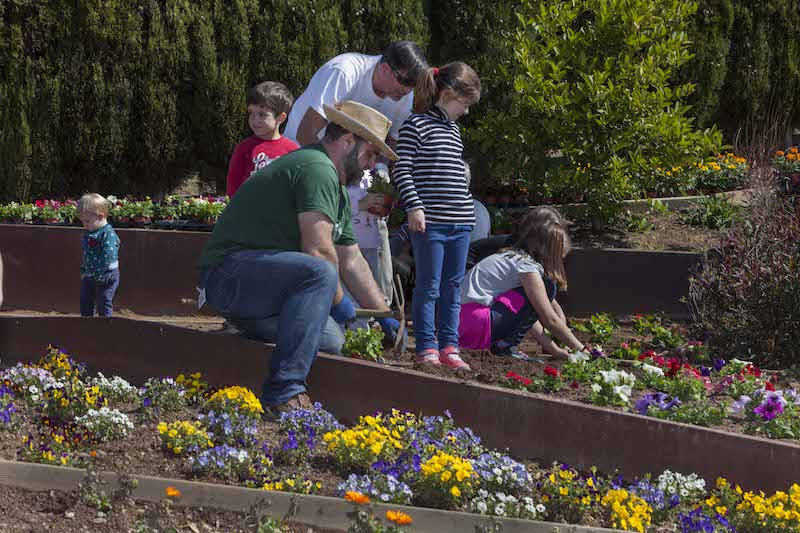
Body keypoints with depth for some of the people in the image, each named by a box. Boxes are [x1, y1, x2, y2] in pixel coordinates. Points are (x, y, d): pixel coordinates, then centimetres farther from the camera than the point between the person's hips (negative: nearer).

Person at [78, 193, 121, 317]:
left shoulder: (108, 233, -19)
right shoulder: (87, 233, 10)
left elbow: (108, 255, -27)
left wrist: (99, 273, -26)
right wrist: (83, 271, 13)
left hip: (106, 276, -9)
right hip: (88, 276, 9)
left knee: (104, 304, -1)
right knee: (85, 302, 16)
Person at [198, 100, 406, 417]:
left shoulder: (339, 193, 22)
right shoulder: (318, 168, -13)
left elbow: (351, 260, 25)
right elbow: (318, 249, -21)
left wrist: (384, 317, 21)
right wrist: (339, 302, -7)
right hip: (232, 269, -11)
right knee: (319, 272, -34)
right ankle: (284, 392, -38)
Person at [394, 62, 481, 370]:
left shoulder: (453, 130, 18)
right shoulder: (416, 126, -7)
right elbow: (402, 170, -10)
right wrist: (414, 206, -18)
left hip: (460, 222, 8)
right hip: (430, 222, -8)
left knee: (453, 287, 9)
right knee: (429, 286, -4)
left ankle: (449, 347, 13)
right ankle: (426, 348, 1)